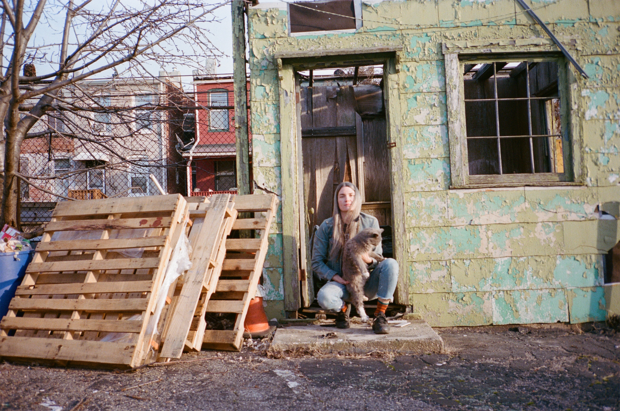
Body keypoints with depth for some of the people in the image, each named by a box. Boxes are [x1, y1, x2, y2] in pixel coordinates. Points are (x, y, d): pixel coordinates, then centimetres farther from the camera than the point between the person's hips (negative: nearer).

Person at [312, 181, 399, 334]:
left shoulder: (370, 222, 1)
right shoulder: (327, 226, -1)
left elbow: (378, 258, 3)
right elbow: (317, 262, 0)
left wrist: (369, 260, -22)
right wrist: (335, 277, -17)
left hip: (367, 281, 1)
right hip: (342, 282, -1)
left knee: (391, 263, -27)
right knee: (324, 297, -34)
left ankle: (380, 316, -17)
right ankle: (343, 307, 5)